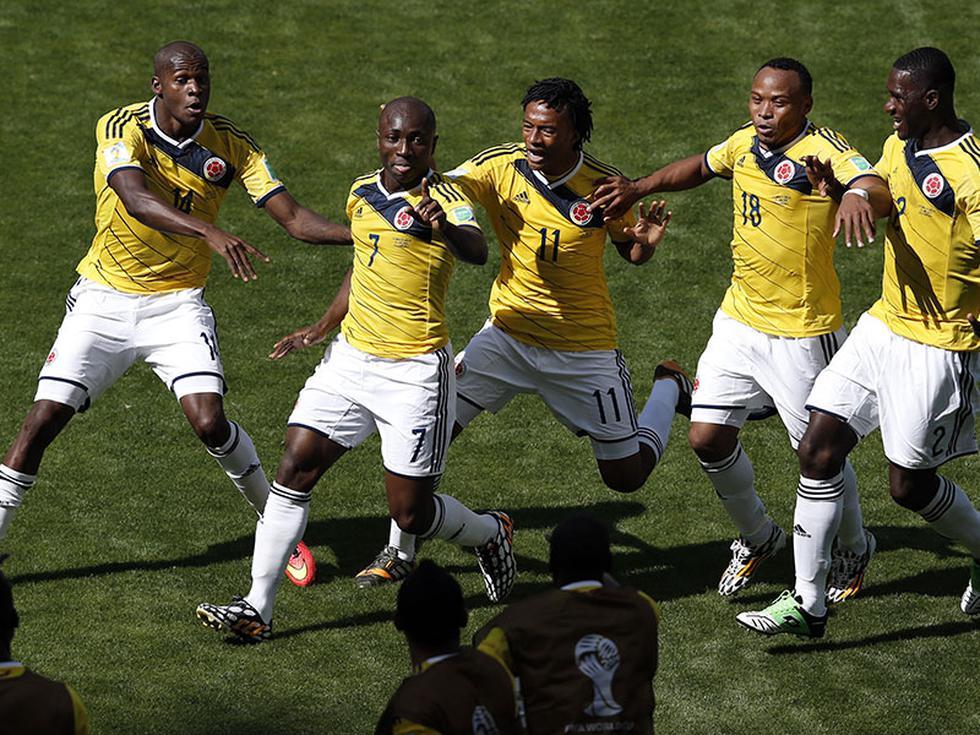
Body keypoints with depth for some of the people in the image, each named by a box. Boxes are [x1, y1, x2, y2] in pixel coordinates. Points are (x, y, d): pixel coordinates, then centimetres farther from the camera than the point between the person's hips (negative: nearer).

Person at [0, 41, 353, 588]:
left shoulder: (231, 145, -8)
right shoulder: (122, 129, -18)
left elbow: (293, 218, -9)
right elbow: (136, 198, -37)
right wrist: (212, 233, -52)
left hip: (178, 302, 1)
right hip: (104, 298, -1)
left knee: (210, 423, -16)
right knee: (44, 420, -8)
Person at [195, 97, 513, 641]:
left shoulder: (446, 199, -14)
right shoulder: (362, 193, 7)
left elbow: (477, 251, -36)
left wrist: (443, 227, -58)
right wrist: (321, 327, 28)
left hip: (416, 372, -6)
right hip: (351, 356, 6)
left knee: (412, 514, -1)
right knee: (295, 469, -5)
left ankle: (491, 533, 31)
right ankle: (258, 608, -1)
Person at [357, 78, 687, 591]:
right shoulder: (500, 168, -12)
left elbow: (630, 251, 2)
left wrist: (646, 242, -20)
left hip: (584, 347, -1)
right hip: (509, 332, 1)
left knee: (627, 475, 6)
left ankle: (669, 387, 37)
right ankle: (400, 554, 1)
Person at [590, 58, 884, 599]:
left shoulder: (822, 150, -18)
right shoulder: (744, 144, 4)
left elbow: (877, 191, -36)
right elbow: (700, 167, 27)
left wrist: (845, 192, -59)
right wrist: (637, 189, 18)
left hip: (802, 333, -6)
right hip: (739, 320, 7)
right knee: (708, 438, 4)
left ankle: (854, 550, 32)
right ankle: (757, 538, 29)